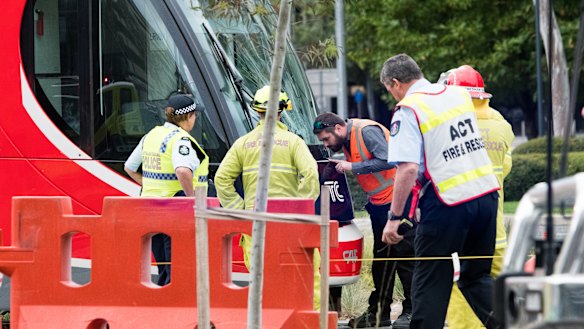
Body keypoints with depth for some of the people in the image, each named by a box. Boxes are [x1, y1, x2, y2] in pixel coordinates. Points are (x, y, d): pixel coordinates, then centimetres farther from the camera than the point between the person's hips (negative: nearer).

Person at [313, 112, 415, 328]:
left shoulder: (367, 131, -17)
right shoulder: (346, 142, 11)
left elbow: (387, 160, -25)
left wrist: (352, 166, -22)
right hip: (379, 203, 10)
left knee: (404, 253, -8)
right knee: (381, 257, 11)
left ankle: (412, 311, -5)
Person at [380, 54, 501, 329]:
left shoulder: (407, 110, -9)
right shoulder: (459, 95, 12)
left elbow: (408, 168, -19)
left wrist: (395, 217, -15)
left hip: (447, 203, -6)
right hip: (486, 193, 7)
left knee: (431, 280, 4)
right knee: (477, 275, 16)